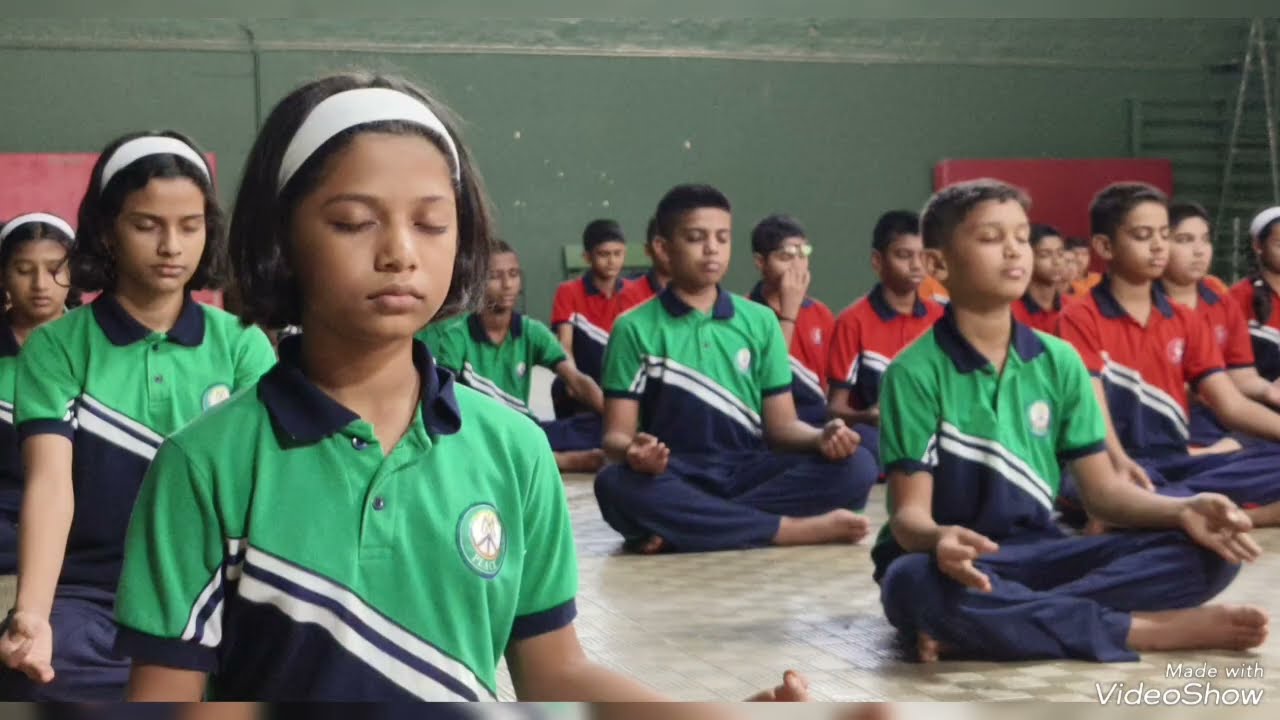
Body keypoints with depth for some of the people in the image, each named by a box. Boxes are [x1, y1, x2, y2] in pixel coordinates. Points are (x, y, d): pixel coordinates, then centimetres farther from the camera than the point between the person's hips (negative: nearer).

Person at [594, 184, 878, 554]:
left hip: (748, 474, 3)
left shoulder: (760, 321, 11)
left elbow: (781, 425, 10)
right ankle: (797, 529, -29)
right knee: (616, 485, -37)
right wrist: (632, 450, -27)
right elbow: (617, 433, -2)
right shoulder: (635, 329, 3)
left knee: (856, 466, -22)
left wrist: (821, 438, -13)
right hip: (674, 480, -3)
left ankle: (678, 529, -26)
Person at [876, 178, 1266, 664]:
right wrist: (939, 538, -39)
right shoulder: (915, 372, -9)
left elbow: (1102, 487, 5)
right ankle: (1146, 629, -27)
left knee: (1206, 552, -14)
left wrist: (1182, 510, -16)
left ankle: (975, 628, -28)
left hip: (1036, 552, 5)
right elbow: (909, 512, -14)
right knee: (915, 583, -41)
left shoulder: (1059, 361, 5)